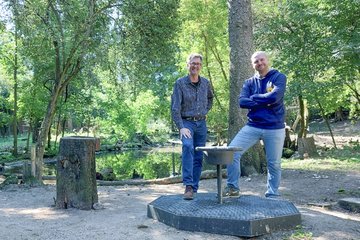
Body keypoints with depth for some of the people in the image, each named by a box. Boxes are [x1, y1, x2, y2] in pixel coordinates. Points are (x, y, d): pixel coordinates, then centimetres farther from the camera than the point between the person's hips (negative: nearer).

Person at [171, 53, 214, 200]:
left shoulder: (205, 83, 6)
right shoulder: (180, 83, -7)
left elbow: (210, 98, 28)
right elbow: (175, 107, -11)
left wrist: (205, 111, 12)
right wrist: (181, 127, -20)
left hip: (201, 123, 5)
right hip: (186, 122, -4)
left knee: (199, 157, 5)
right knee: (187, 146, -31)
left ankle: (194, 188, 14)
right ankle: (188, 185, -32)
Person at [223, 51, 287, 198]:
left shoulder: (278, 77, -1)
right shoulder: (249, 82, 10)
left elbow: (274, 97, -19)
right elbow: (242, 102, -6)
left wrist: (254, 98, -5)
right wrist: (265, 102, -13)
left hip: (275, 128, -3)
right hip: (252, 126, 3)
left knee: (274, 163, 5)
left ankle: (272, 195, 22)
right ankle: (233, 188, 4)